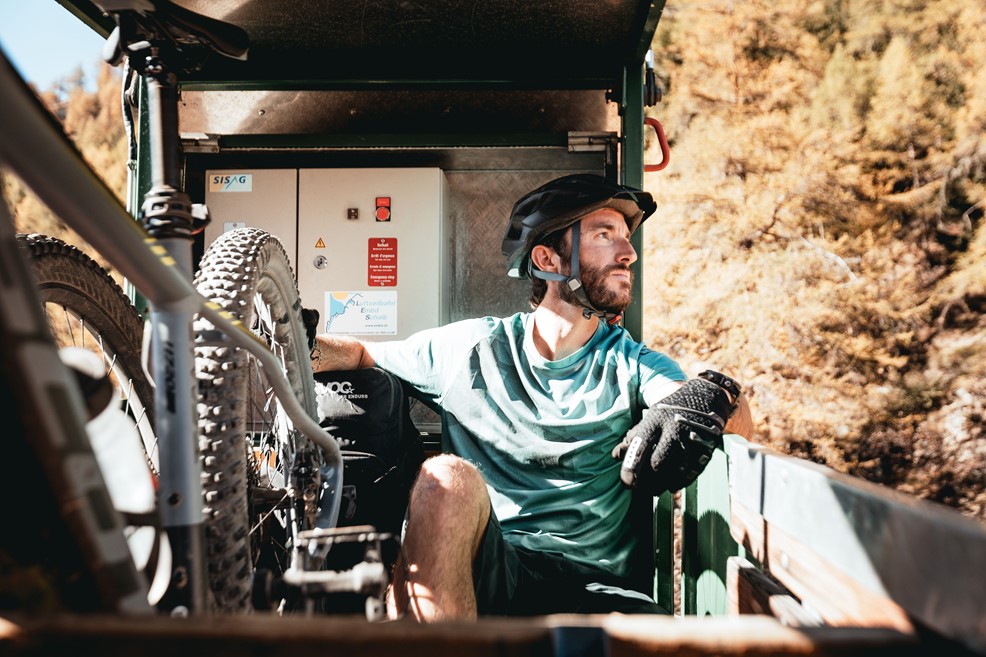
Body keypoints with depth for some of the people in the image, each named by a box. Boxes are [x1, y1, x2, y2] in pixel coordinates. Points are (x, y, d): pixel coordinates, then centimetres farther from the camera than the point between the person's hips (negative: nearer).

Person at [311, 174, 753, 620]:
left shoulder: (633, 364, 10)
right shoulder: (469, 348, 10)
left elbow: (740, 420, -6)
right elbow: (360, 353, 23)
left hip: (593, 585, 1)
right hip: (480, 570, 0)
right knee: (447, 476, -32)